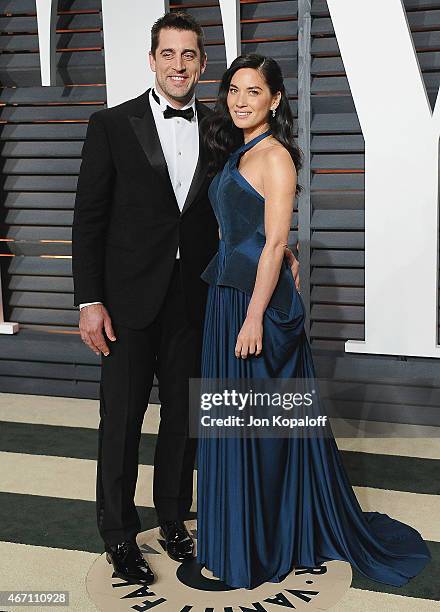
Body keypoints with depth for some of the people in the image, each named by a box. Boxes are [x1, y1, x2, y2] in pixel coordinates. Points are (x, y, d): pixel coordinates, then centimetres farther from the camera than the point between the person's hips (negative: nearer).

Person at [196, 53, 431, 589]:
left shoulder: (275, 156, -12)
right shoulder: (233, 155, 15)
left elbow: (275, 243, -17)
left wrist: (254, 317, -21)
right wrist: (223, 301, 15)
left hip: (259, 300, -9)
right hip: (225, 296, 9)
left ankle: (266, 549, 18)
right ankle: (234, 533, 33)